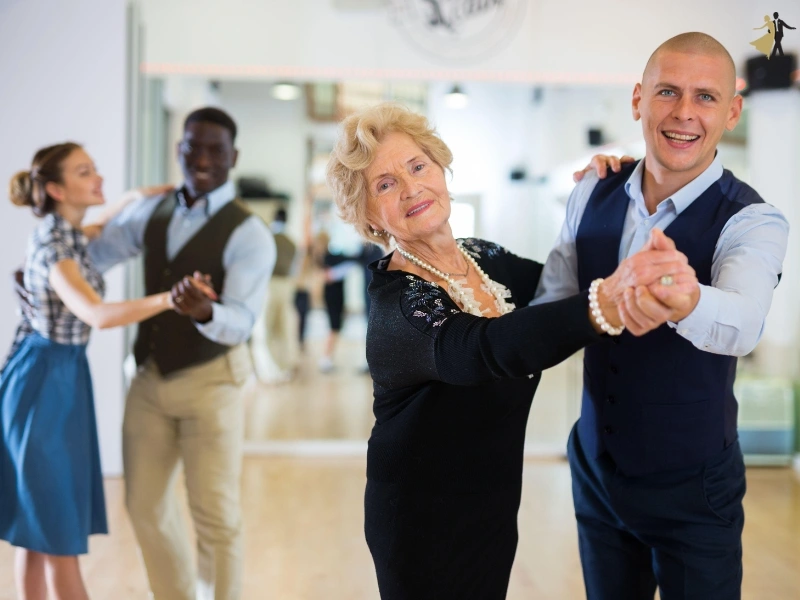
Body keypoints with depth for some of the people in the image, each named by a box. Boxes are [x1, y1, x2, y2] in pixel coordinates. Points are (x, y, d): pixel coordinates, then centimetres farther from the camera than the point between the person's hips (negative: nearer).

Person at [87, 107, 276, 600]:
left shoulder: (249, 234, -15)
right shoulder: (152, 211, 4)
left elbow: (240, 322, -25)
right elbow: (94, 249, 15)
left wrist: (204, 313, -46)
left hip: (210, 382, -6)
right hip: (151, 377, 6)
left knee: (216, 516, -1)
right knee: (146, 504, 15)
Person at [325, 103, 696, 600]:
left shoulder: (485, 258, -1)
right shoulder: (397, 303, -25)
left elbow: (561, 284, 13)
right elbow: (487, 349, -44)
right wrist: (607, 304, -61)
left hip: (495, 513, 7)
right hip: (424, 528, -6)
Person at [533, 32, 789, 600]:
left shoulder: (754, 222, -19)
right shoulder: (592, 195, -4)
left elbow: (741, 324, -40)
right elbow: (551, 302, 7)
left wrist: (680, 299, -61)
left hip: (692, 490, -4)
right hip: (595, 471, 4)